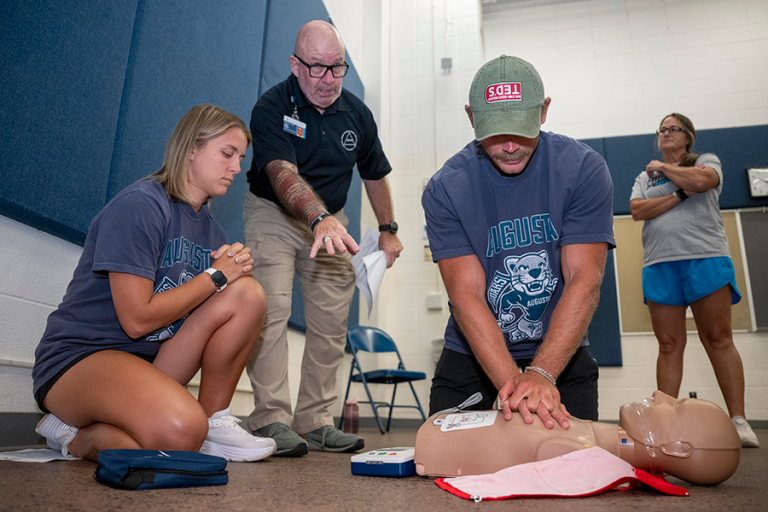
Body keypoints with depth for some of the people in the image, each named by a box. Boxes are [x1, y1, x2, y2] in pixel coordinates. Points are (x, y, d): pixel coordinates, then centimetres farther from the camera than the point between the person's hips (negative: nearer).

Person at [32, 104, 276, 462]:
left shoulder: (210, 228, 9)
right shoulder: (139, 205, -16)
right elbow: (137, 319, -22)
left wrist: (237, 266, -11)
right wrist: (216, 275, -14)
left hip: (152, 358, 8)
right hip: (78, 357, -7)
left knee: (248, 293, -12)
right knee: (179, 431, -35)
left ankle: (213, 423, -3)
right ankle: (76, 435, -4)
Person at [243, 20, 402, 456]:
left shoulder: (357, 113, 1)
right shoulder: (272, 106, -15)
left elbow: (375, 174, 14)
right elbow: (283, 174, -32)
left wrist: (388, 230, 12)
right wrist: (320, 218, -49)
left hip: (333, 220, 5)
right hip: (274, 215, -4)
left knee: (332, 322, 0)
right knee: (272, 308, -21)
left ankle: (315, 422, 9)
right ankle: (271, 421, -14)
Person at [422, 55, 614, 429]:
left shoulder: (583, 169, -15)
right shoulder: (445, 188, -16)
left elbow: (584, 281, -21)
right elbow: (467, 296, -22)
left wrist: (541, 374, -33)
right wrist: (511, 382, -35)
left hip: (559, 348, 1)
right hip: (471, 351, 0)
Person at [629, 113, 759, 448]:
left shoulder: (706, 161, 15)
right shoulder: (645, 178, 22)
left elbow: (701, 180, -10)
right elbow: (637, 210, 3)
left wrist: (664, 167, 6)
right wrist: (680, 194, -6)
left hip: (706, 258, -2)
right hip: (659, 264, 3)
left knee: (718, 339, -6)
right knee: (669, 344, 0)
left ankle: (738, 421, -3)